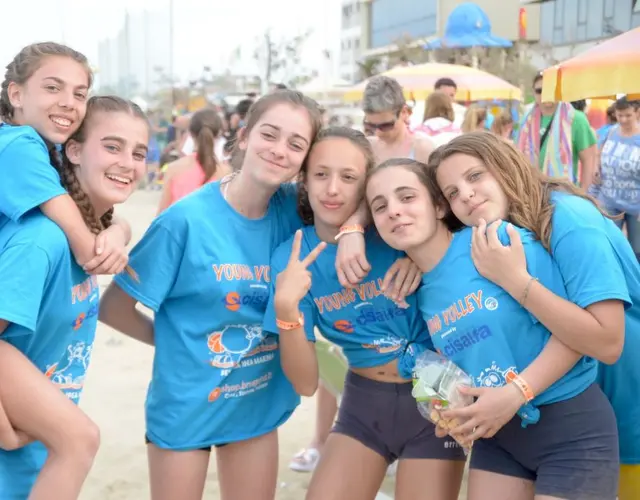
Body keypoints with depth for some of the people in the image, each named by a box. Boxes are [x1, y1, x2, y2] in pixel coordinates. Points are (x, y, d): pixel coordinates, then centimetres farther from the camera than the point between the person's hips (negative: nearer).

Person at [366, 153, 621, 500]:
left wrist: (515, 392, -24)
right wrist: (453, 409, -1)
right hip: (497, 434, 6)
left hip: (571, 427, -6)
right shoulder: (423, 293, 5)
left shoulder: (500, 239, -17)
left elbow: (576, 330, -18)